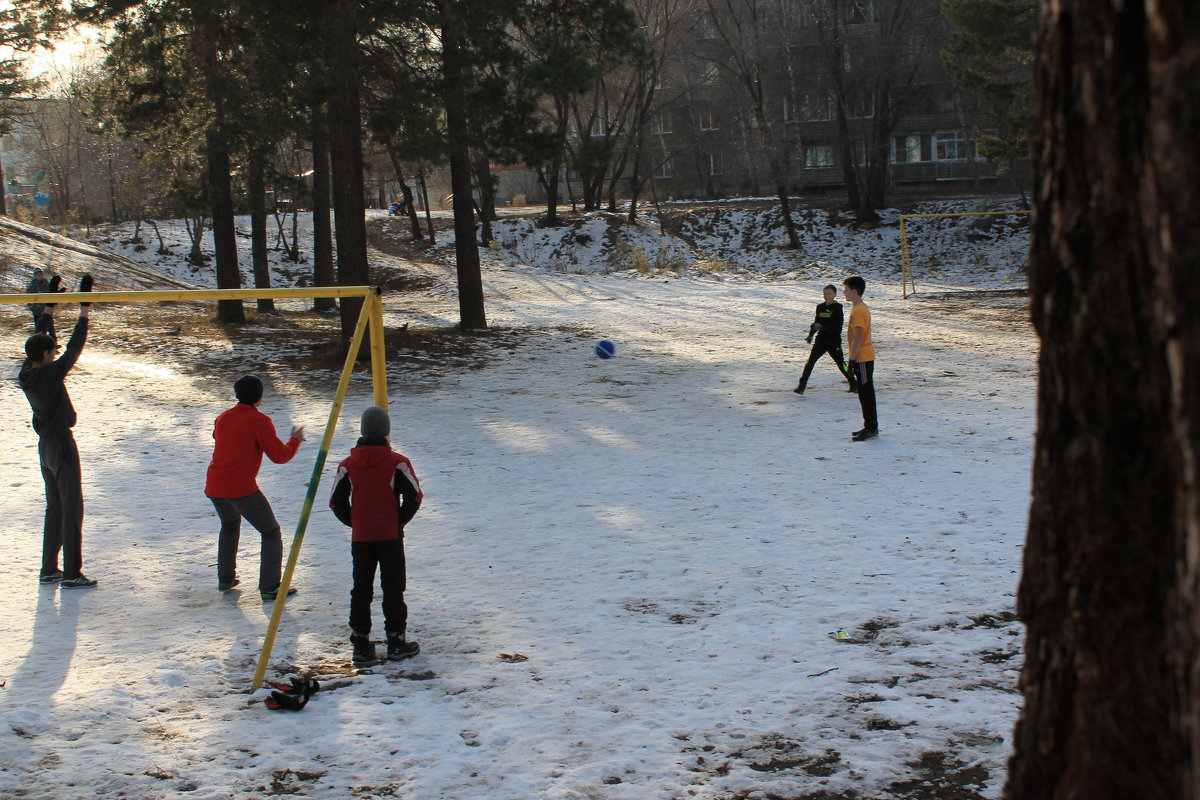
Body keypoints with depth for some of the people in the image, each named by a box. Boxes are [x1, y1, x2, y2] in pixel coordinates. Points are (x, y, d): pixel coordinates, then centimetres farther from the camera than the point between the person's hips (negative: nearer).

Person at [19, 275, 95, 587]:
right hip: (61, 444, -9)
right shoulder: (50, 373, -19)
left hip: (45, 445, 9)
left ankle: (49, 570, 20)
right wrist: (84, 314, -12)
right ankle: (71, 574, -3)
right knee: (71, 509, -4)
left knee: (54, 508, 16)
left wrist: (47, 311, 23)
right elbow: (73, 349, -18)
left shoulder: (26, 374, 2)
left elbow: (37, 343, 16)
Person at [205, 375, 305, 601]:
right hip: (242, 487, -7)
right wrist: (294, 441, 10)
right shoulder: (260, 421, -7)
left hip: (214, 487, 7)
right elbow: (279, 456, -8)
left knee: (229, 524, 33)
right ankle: (270, 587, -7)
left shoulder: (223, 418, 13)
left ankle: (225, 578, 32)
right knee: (271, 532, 5)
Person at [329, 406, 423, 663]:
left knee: (361, 590, 9)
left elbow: (336, 502, 2)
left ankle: (361, 644, 10)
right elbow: (414, 496, -9)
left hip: (360, 537, 2)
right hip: (390, 536, -2)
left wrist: (354, 523, 14)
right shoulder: (397, 462, -8)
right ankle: (397, 642, 6)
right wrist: (400, 520, 5)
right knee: (393, 589, 5)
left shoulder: (348, 465, 0)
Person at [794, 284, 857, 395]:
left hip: (834, 341, -4)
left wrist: (823, 328, -27)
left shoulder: (837, 308, -10)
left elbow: (838, 328, -16)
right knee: (810, 362, -6)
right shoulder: (820, 307, 8)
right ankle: (802, 386, -5)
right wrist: (811, 334, 4)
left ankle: (853, 383, 24)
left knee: (841, 364, 4)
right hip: (821, 340, 4)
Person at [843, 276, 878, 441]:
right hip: (864, 357, 10)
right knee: (865, 393, 14)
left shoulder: (858, 310, -17)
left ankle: (871, 429, -3)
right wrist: (853, 358, 22)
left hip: (862, 358, -10)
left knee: (866, 393, -6)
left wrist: (852, 359, -20)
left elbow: (858, 337, -21)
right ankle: (870, 427, 20)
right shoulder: (859, 308, 14)